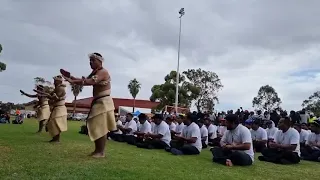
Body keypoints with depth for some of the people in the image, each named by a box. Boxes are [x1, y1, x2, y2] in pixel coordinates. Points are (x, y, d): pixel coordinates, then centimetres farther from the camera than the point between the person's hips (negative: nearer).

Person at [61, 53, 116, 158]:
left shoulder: (103, 72, -14)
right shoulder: (95, 72, 17)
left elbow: (90, 82, -29)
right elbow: (85, 80, 9)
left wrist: (73, 81, -32)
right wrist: (72, 77, -1)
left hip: (103, 102, -10)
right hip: (97, 102, 10)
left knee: (101, 128, -9)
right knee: (96, 127, 11)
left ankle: (101, 152, -3)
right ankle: (97, 150, 19)